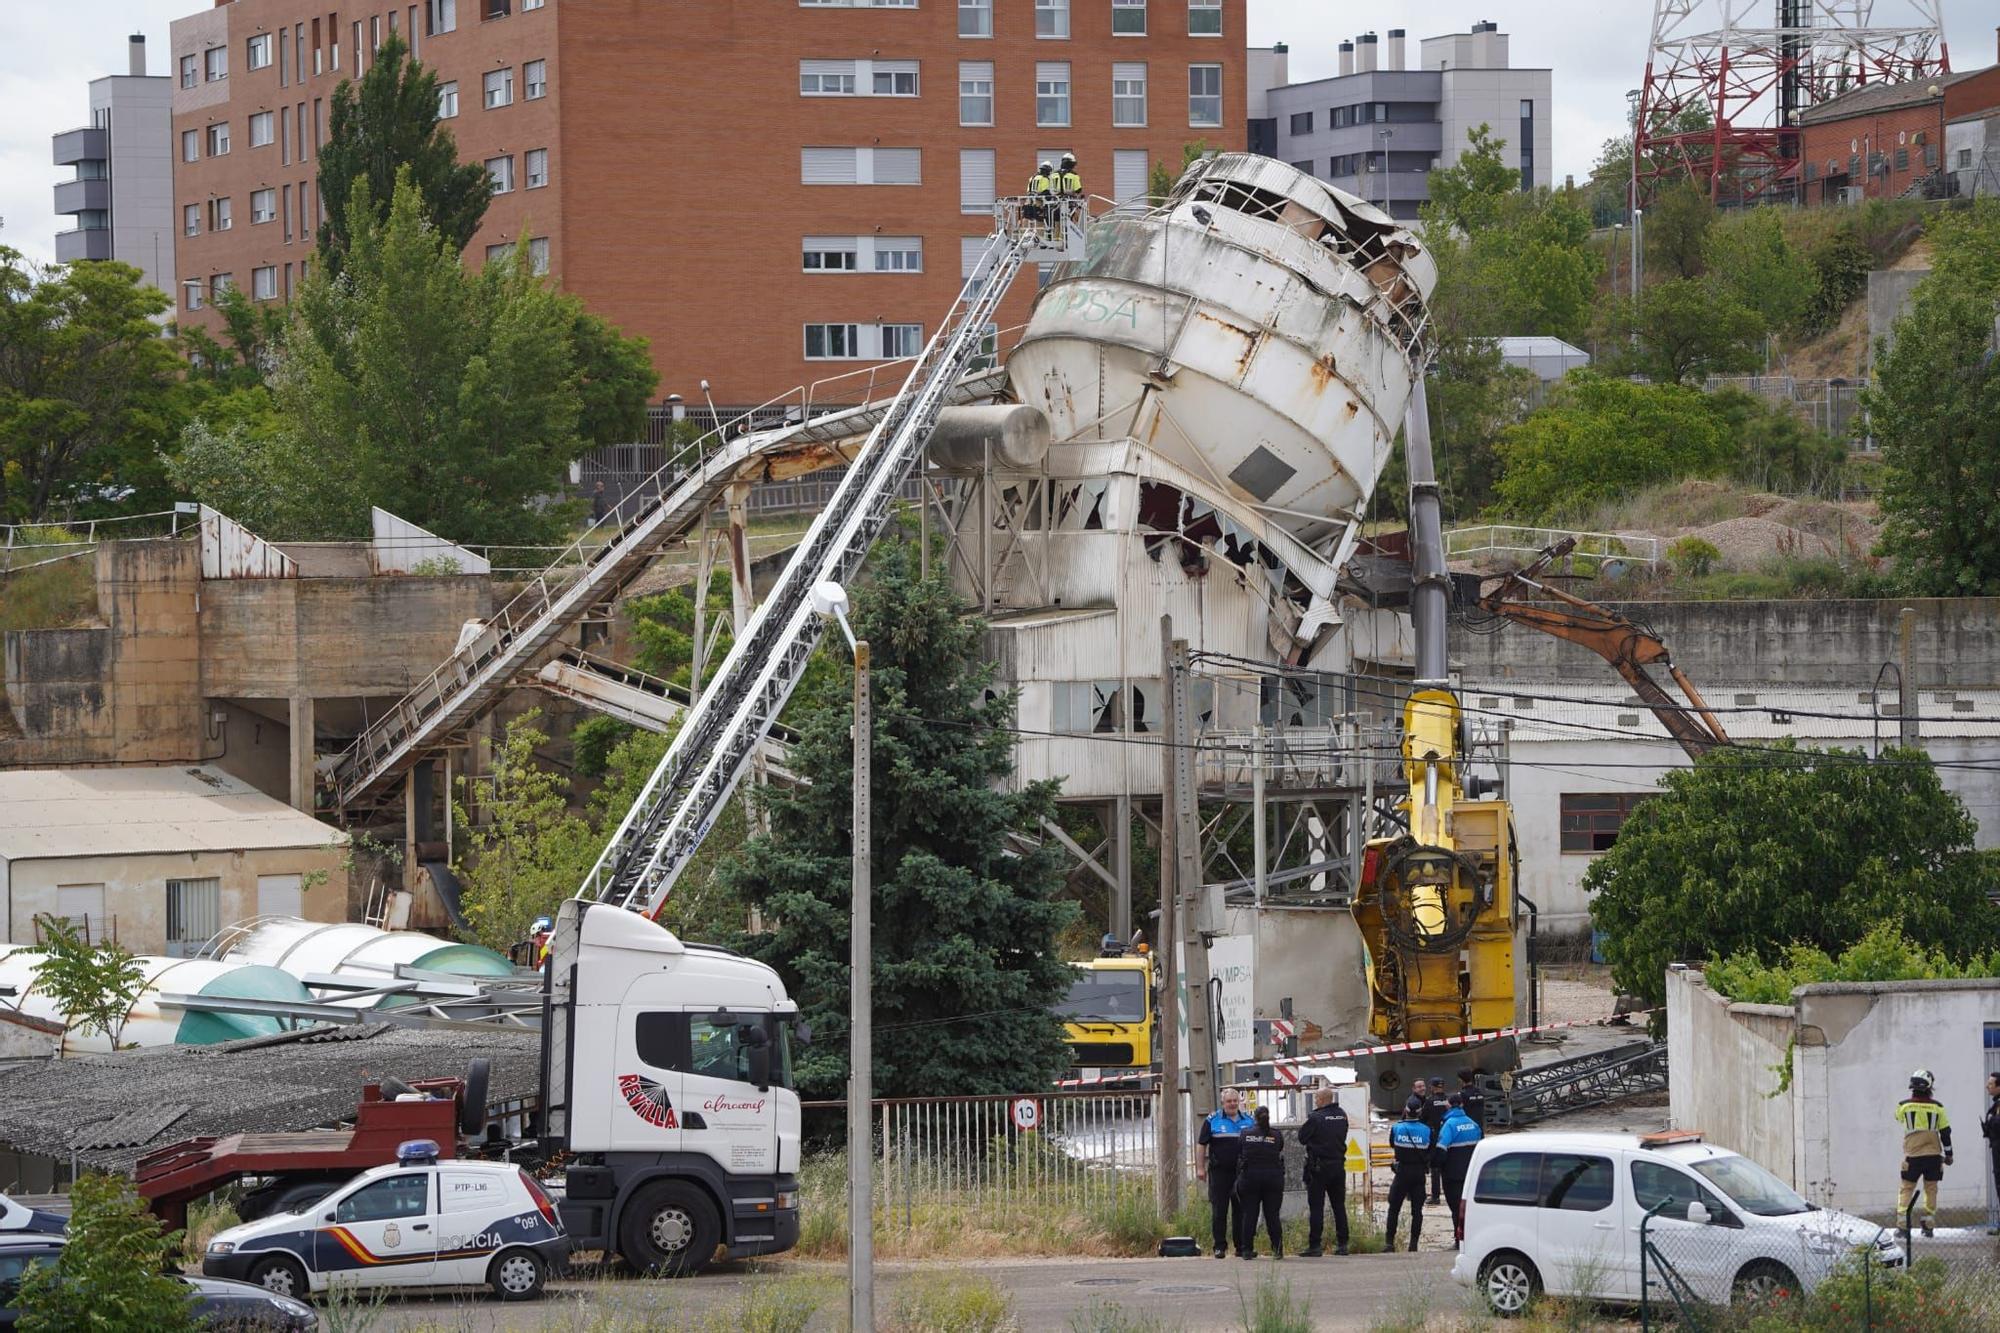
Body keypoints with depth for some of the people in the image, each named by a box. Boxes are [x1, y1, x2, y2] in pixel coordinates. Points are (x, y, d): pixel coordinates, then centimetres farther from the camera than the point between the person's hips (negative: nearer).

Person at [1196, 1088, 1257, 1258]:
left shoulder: (1248, 1121, 10)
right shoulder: (1213, 1120, 2)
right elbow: (1201, 1145, 2)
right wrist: (1200, 1168, -5)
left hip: (1241, 1172, 2)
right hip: (1219, 1172, -2)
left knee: (1242, 1210, 5)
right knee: (1219, 1210, -2)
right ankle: (1219, 1246, 3)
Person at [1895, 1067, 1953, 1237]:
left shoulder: (1904, 1105, -7)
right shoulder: (1937, 1106, -5)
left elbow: (1899, 1119, 16)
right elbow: (1945, 1132, 1)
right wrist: (1948, 1154, 12)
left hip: (1912, 1155, -1)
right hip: (1934, 1153, 1)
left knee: (1906, 1188, 7)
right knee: (1931, 1189, 11)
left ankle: (1902, 1223, -4)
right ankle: (1929, 1226, 10)